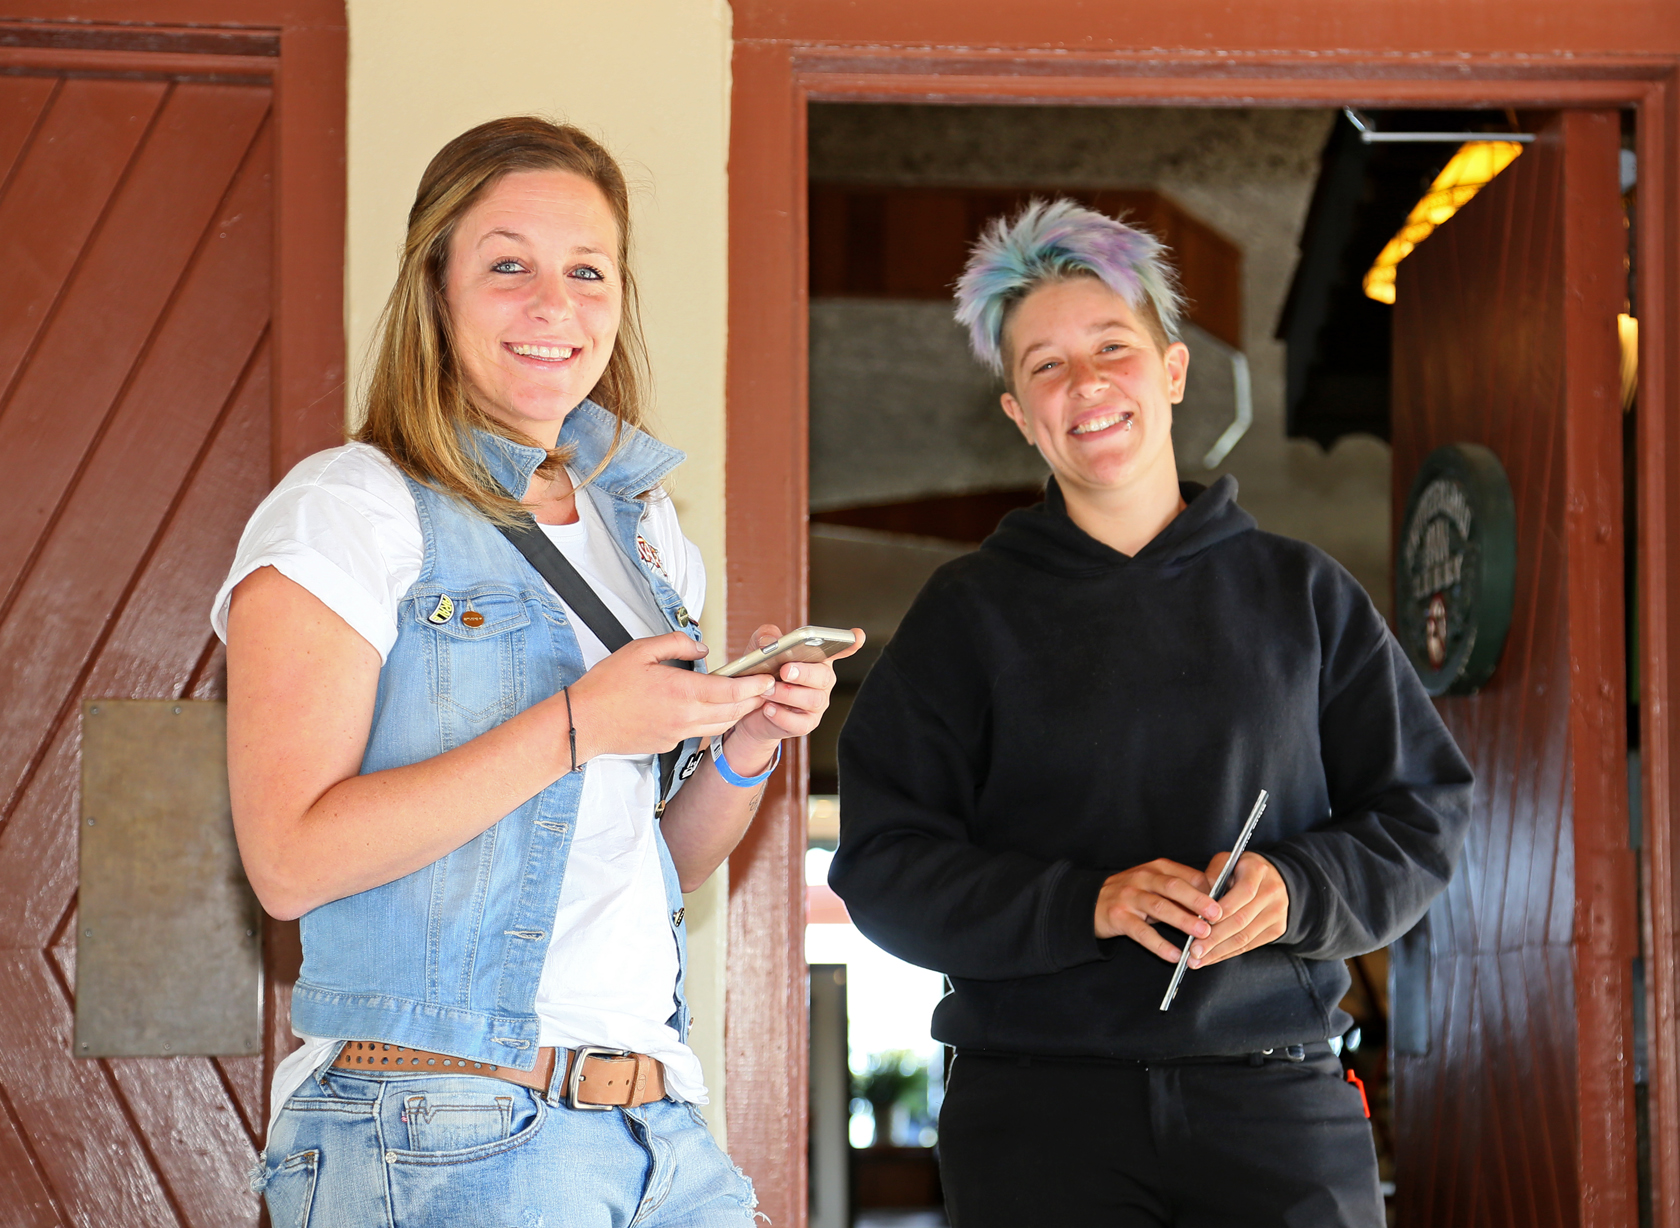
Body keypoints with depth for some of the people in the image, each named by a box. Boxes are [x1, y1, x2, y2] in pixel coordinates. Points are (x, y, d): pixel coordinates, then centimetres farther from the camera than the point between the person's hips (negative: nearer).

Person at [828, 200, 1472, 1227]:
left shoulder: (1299, 592, 10)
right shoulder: (971, 613, 6)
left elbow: (1424, 812, 9)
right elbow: (884, 865, 0)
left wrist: (1296, 889, -11)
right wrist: (1086, 903, -15)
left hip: (1278, 1103, 1)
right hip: (1039, 1111, -1)